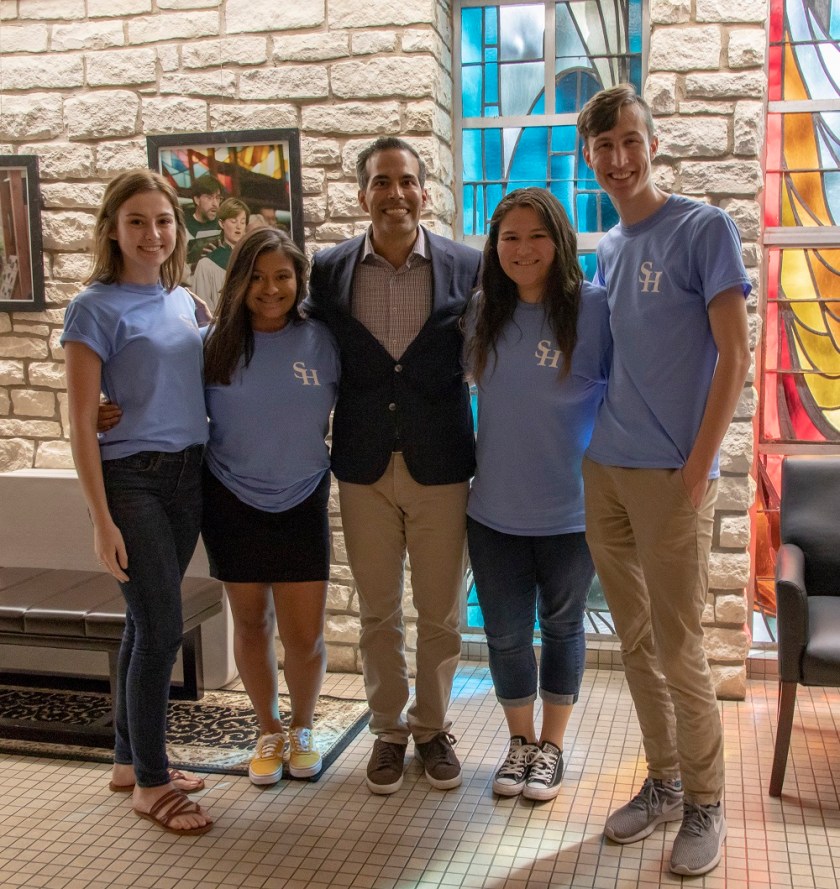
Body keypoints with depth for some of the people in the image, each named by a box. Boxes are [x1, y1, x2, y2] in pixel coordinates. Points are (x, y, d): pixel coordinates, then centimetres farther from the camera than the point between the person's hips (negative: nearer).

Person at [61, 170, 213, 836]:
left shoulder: (184, 302, 10)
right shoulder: (97, 308, -9)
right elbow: (82, 424, -11)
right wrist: (102, 520, -14)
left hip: (188, 475, 6)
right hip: (132, 479, -6)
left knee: (147, 624, 14)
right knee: (163, 629, -6)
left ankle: (131, 760, 28)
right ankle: (151, 785, 10)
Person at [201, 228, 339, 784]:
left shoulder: (321, 342, -5)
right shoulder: (215, 344, -5)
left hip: (302, 502, 0)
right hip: (232, 502, 1)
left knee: (304, 635, 1)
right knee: (251, 622, 14)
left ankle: (302, 728, 30)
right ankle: (269, 730, 36)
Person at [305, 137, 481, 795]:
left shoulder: (468, 267, -3)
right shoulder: (328, 270, 1)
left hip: (441, 467, -1)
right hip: (364, 468, 1)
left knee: (440, 614, 11)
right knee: (378, 612, 13)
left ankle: (433, 726, 32)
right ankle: (389, 729, 31)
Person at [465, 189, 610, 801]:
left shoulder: (593, 307, -11)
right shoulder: (483, 312, 2)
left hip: (571, 509, -3)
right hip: (495, 508, 3)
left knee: (561, 625, 16)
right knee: (506, 632, 12)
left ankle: (552, 745, 34)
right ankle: (520, 741, 34)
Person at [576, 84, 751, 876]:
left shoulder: (704, 230, -5)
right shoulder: (606, 250, 14)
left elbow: (734, 355, -10)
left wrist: (697, 467, -15)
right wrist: (590, 444, 10)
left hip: (670, 476, -6)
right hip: (604, 472, 6)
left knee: (677, 649, 0)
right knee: (636, 645, 13)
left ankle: (704, 804, 18)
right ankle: (663, 783, 29)